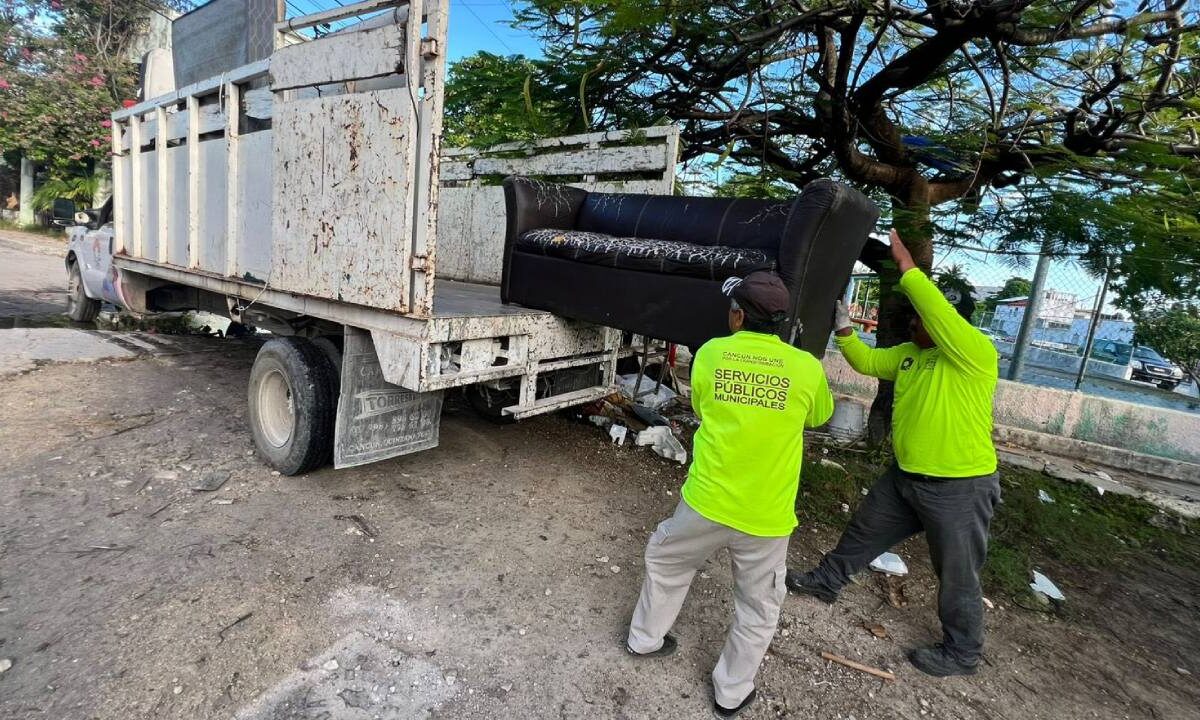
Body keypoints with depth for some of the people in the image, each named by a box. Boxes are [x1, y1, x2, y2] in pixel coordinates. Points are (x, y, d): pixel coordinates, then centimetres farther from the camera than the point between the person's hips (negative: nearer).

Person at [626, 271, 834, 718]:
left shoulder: (710, 354, -7)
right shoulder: (807, 367, -8)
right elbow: (819, 417, 13)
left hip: (706, 502, 1)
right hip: (767, 515, 0)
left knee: (664, 561, 28)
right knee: (758, 609, 22)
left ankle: (645, 639, 45)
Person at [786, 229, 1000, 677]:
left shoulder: (977, 352, -20)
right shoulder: (910, 354, 3)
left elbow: (940, 314, -36)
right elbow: (867, 362, 11)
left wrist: (906, 264, -31)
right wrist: (843, 330, -5)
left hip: (960, 487, -8)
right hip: (905, 477, 8)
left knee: (957, 576, 10)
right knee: (863, 531, 22)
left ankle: (962, 655, 32)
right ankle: (826, 582, 43)